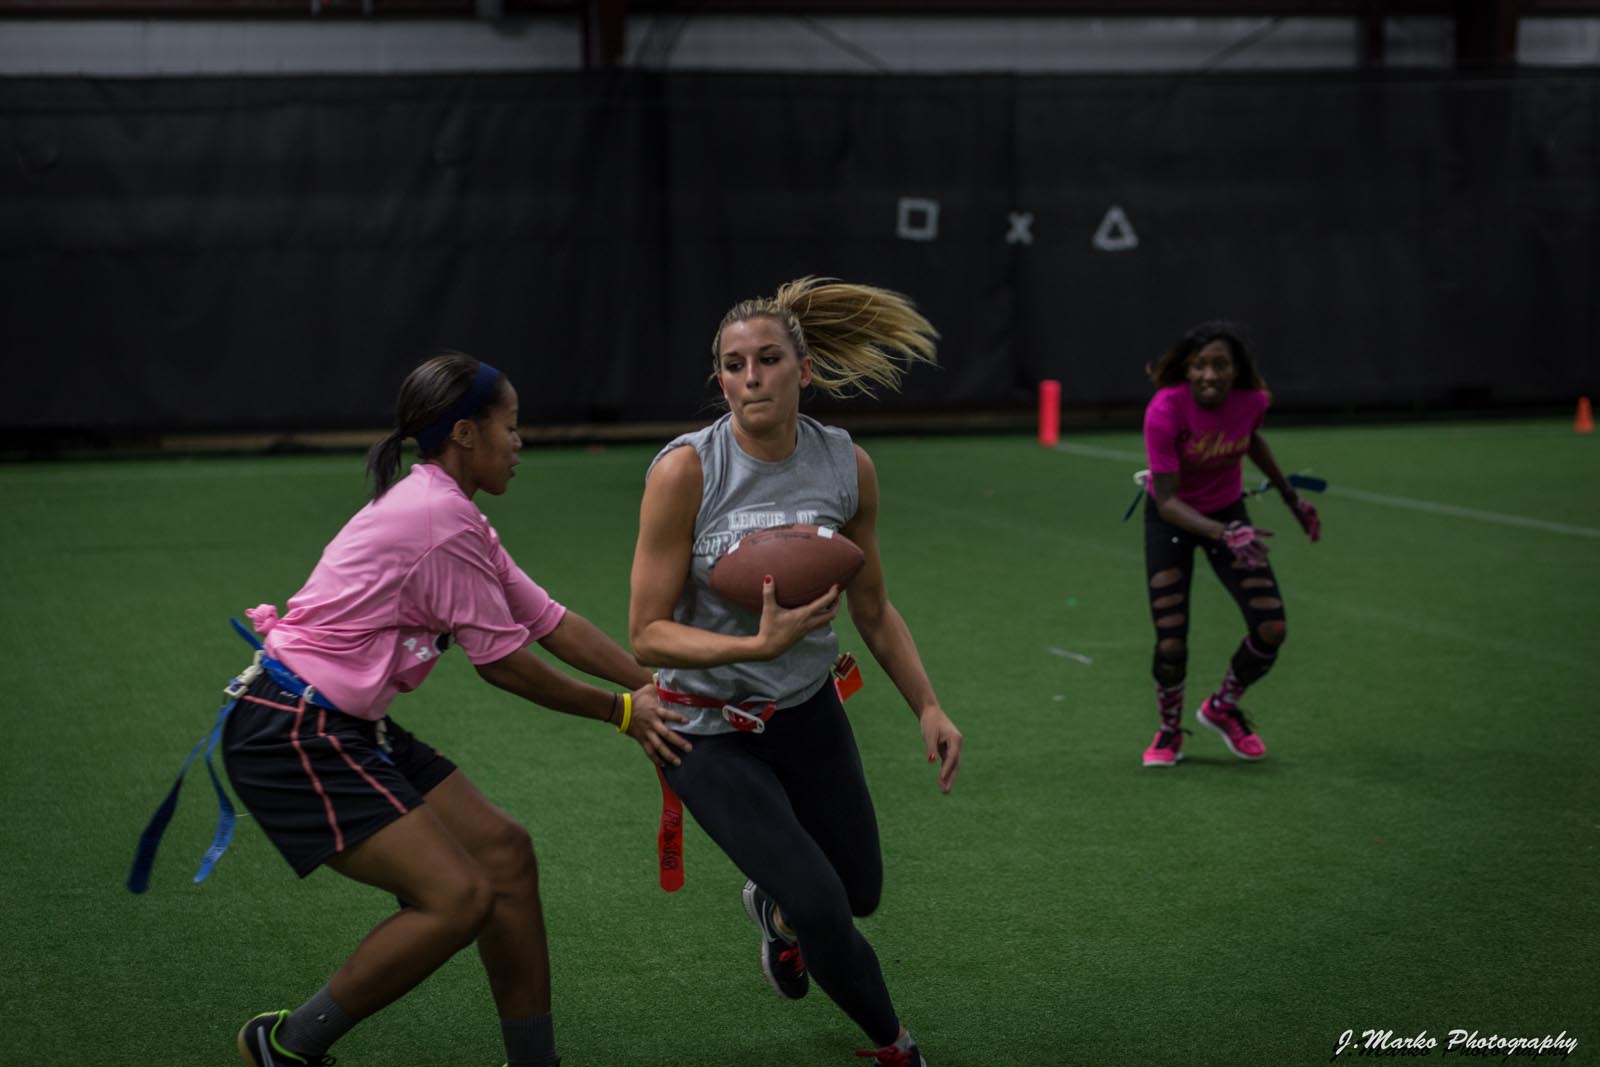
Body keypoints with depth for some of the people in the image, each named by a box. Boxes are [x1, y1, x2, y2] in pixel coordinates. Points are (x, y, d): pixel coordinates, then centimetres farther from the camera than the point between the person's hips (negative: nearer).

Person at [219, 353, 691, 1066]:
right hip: (291, 735, -10)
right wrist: (619, 713, 0)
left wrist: (655, 690, 9)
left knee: (505, 853, 6)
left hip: (348, 728, 10)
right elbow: (501, 662, -11)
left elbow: (553, 623, 14)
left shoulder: (449, 513, 13)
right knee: (459, 898, -16)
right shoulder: (442, 518, -18)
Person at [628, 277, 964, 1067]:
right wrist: (759, 644, -34)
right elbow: (647, 635, -21)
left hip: (806, 709, 5)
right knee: (821, 905, -15)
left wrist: (927, 706, -1)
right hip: (708, 726, -5)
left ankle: (776, 911, 55)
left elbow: (872, 609, 5)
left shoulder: (848, 467, -10)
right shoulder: (685, 470, -23)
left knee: (860, 891, 17)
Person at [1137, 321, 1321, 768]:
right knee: (1171, 643, -12)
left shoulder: (1253, 400, -19)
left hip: (1228, 510, 3)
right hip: (1171, 518, -3)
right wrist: (1222, 534, -45)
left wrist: (1291, 496, 16)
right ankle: (1170, 731, 20)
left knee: (1271, 629, -8)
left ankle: (1223, 707, 23)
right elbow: (1167, 501, -30)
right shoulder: (1165, 410, -32)